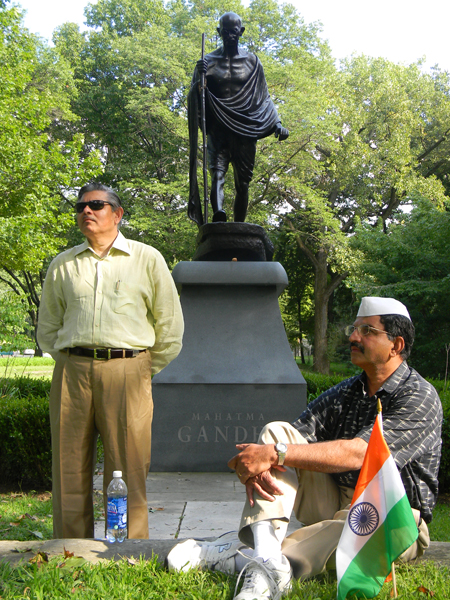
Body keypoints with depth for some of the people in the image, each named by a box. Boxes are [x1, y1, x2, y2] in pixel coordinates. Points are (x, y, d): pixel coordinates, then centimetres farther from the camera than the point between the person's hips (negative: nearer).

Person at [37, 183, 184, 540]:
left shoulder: (147, 259, 8)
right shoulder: (63, 265, 14)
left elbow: (170, 329, 10)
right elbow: (47, 328, 22)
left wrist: (142, 372, 10)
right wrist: (72, 365, 13)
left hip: (126, 372, -2)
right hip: (71, 373, 2)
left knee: (127, 470, -3)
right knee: (70, 470, 3)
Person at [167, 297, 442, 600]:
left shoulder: (420, 397, -11)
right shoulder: (343, 393, 10)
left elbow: (356, 454, -25)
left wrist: (274, 454, -30)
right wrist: (256, 465, -24)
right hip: (333, 505, 6)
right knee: (277, 431, -11)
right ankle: (264, 553, -32)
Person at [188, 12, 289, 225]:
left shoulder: (252, 61, 14)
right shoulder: (209, 61, 10)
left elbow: (264, 97, 16)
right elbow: (195, 97, 7)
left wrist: (277, 123, 3)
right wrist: (199, 77, -14)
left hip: (244, 128, 2)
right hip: (218, 127, -2)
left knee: (242, 183, 0)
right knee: (217, 170, -25)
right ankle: (218, 212, -47)